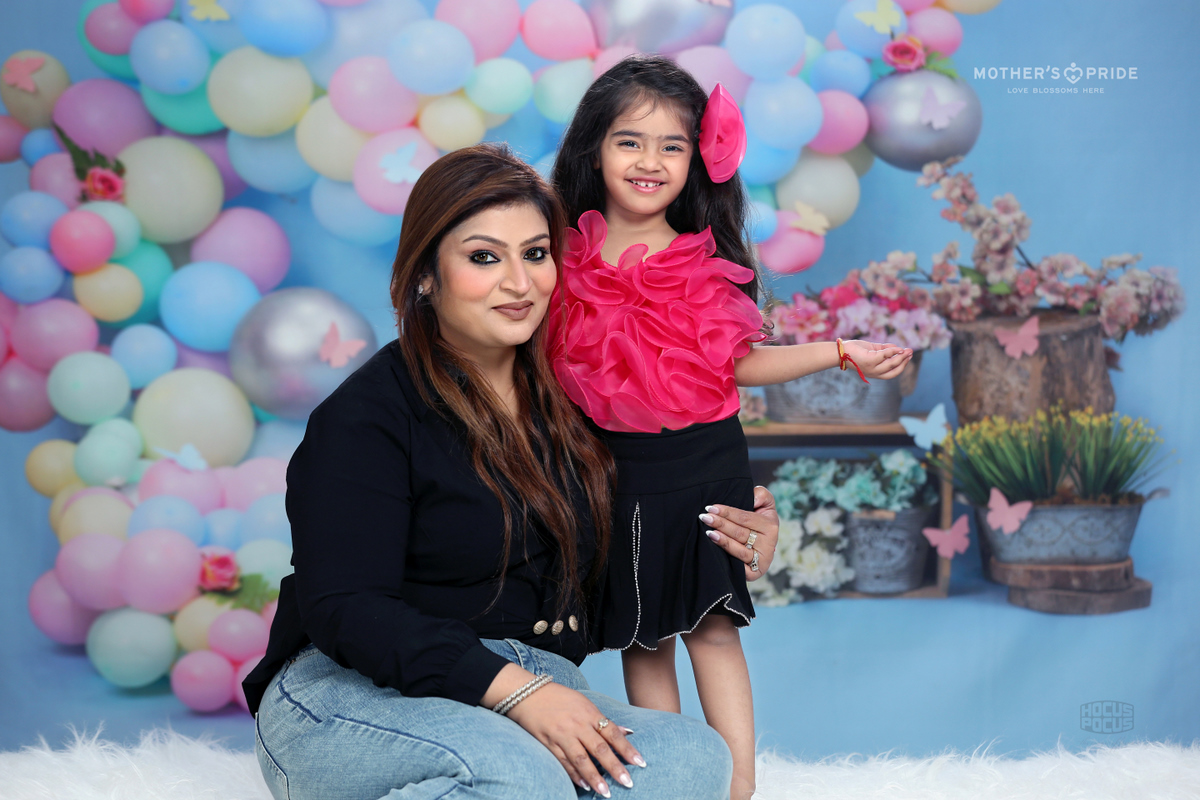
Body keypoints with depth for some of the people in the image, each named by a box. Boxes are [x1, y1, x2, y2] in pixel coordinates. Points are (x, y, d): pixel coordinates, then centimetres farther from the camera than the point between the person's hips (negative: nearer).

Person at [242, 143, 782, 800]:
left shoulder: (564, 402, 13)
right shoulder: (365, 415, -7)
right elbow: (346, 608, -16)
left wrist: (715, 539, 5)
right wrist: (516, 690, -26)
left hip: (535, 695, 6)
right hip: (356, 696, -6)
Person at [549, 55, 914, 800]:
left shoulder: (706, 263, -2)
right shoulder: (567, 261, -2)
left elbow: (741, 363, 2)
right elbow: (540, 360, 5)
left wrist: (844, 352, -3)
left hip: (704, 466, -1)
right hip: (616, 473, 1)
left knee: (713, 627, -1)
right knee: (641, 638, 9)